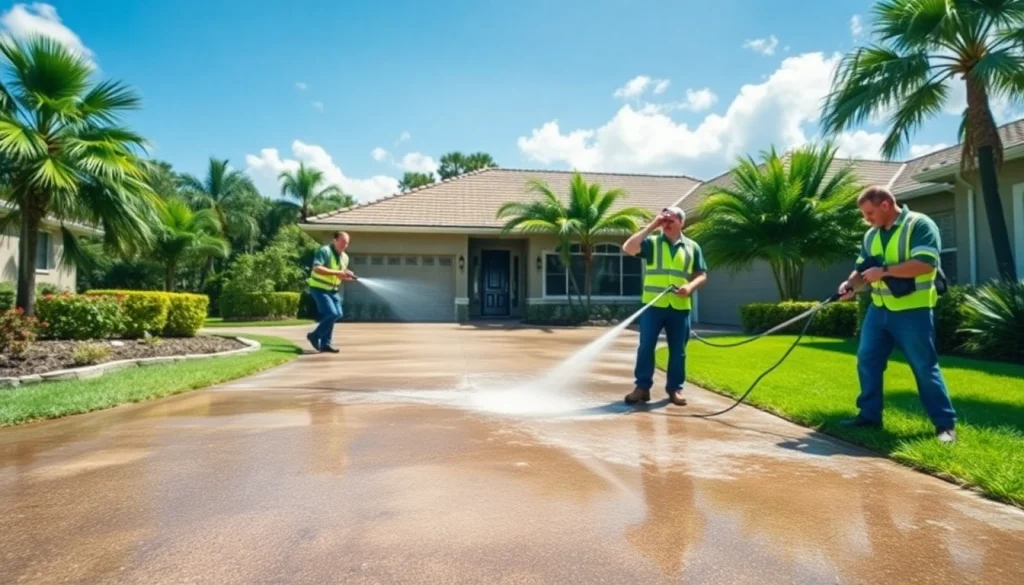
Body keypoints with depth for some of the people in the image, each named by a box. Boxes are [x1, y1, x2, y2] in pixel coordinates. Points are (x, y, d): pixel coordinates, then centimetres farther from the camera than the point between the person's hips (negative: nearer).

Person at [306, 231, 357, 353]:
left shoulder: (345, 257, 10)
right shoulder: (324, 251, -15)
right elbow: (317, 268, -28)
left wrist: (347, 276, -5)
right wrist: (337, 272, -29)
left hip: (333, 290, 8)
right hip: (319, 288, -8)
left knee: (337, 314, 5)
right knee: (332, 313, -17)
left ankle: (326, 343, 14)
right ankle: (315, 335, 3)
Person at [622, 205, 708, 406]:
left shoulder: (692, 247, 10)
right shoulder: (652, 242, 5)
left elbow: (702, 275, 11)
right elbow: (628, 248, -13)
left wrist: (690, 287, -11)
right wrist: (651, 226, -8)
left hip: (680, 307, 2)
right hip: (653, 305, -1)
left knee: (678, 350, 7)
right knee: (646, 346, -1)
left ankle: (675, 388, 19)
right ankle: (642, 387, 8)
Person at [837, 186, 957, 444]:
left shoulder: (920, 224, -10)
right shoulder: (871, 235, 12)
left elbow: (925, 264, -22)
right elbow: (862, 268, 13)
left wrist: (884, 270, -23)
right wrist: (851, 284, -7)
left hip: (913, 311, -7)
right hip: (878, 310, 7)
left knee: (925, 367, 0)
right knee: (867, 361, 7)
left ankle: (945, 423, 12)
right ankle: (869, 414, 19)